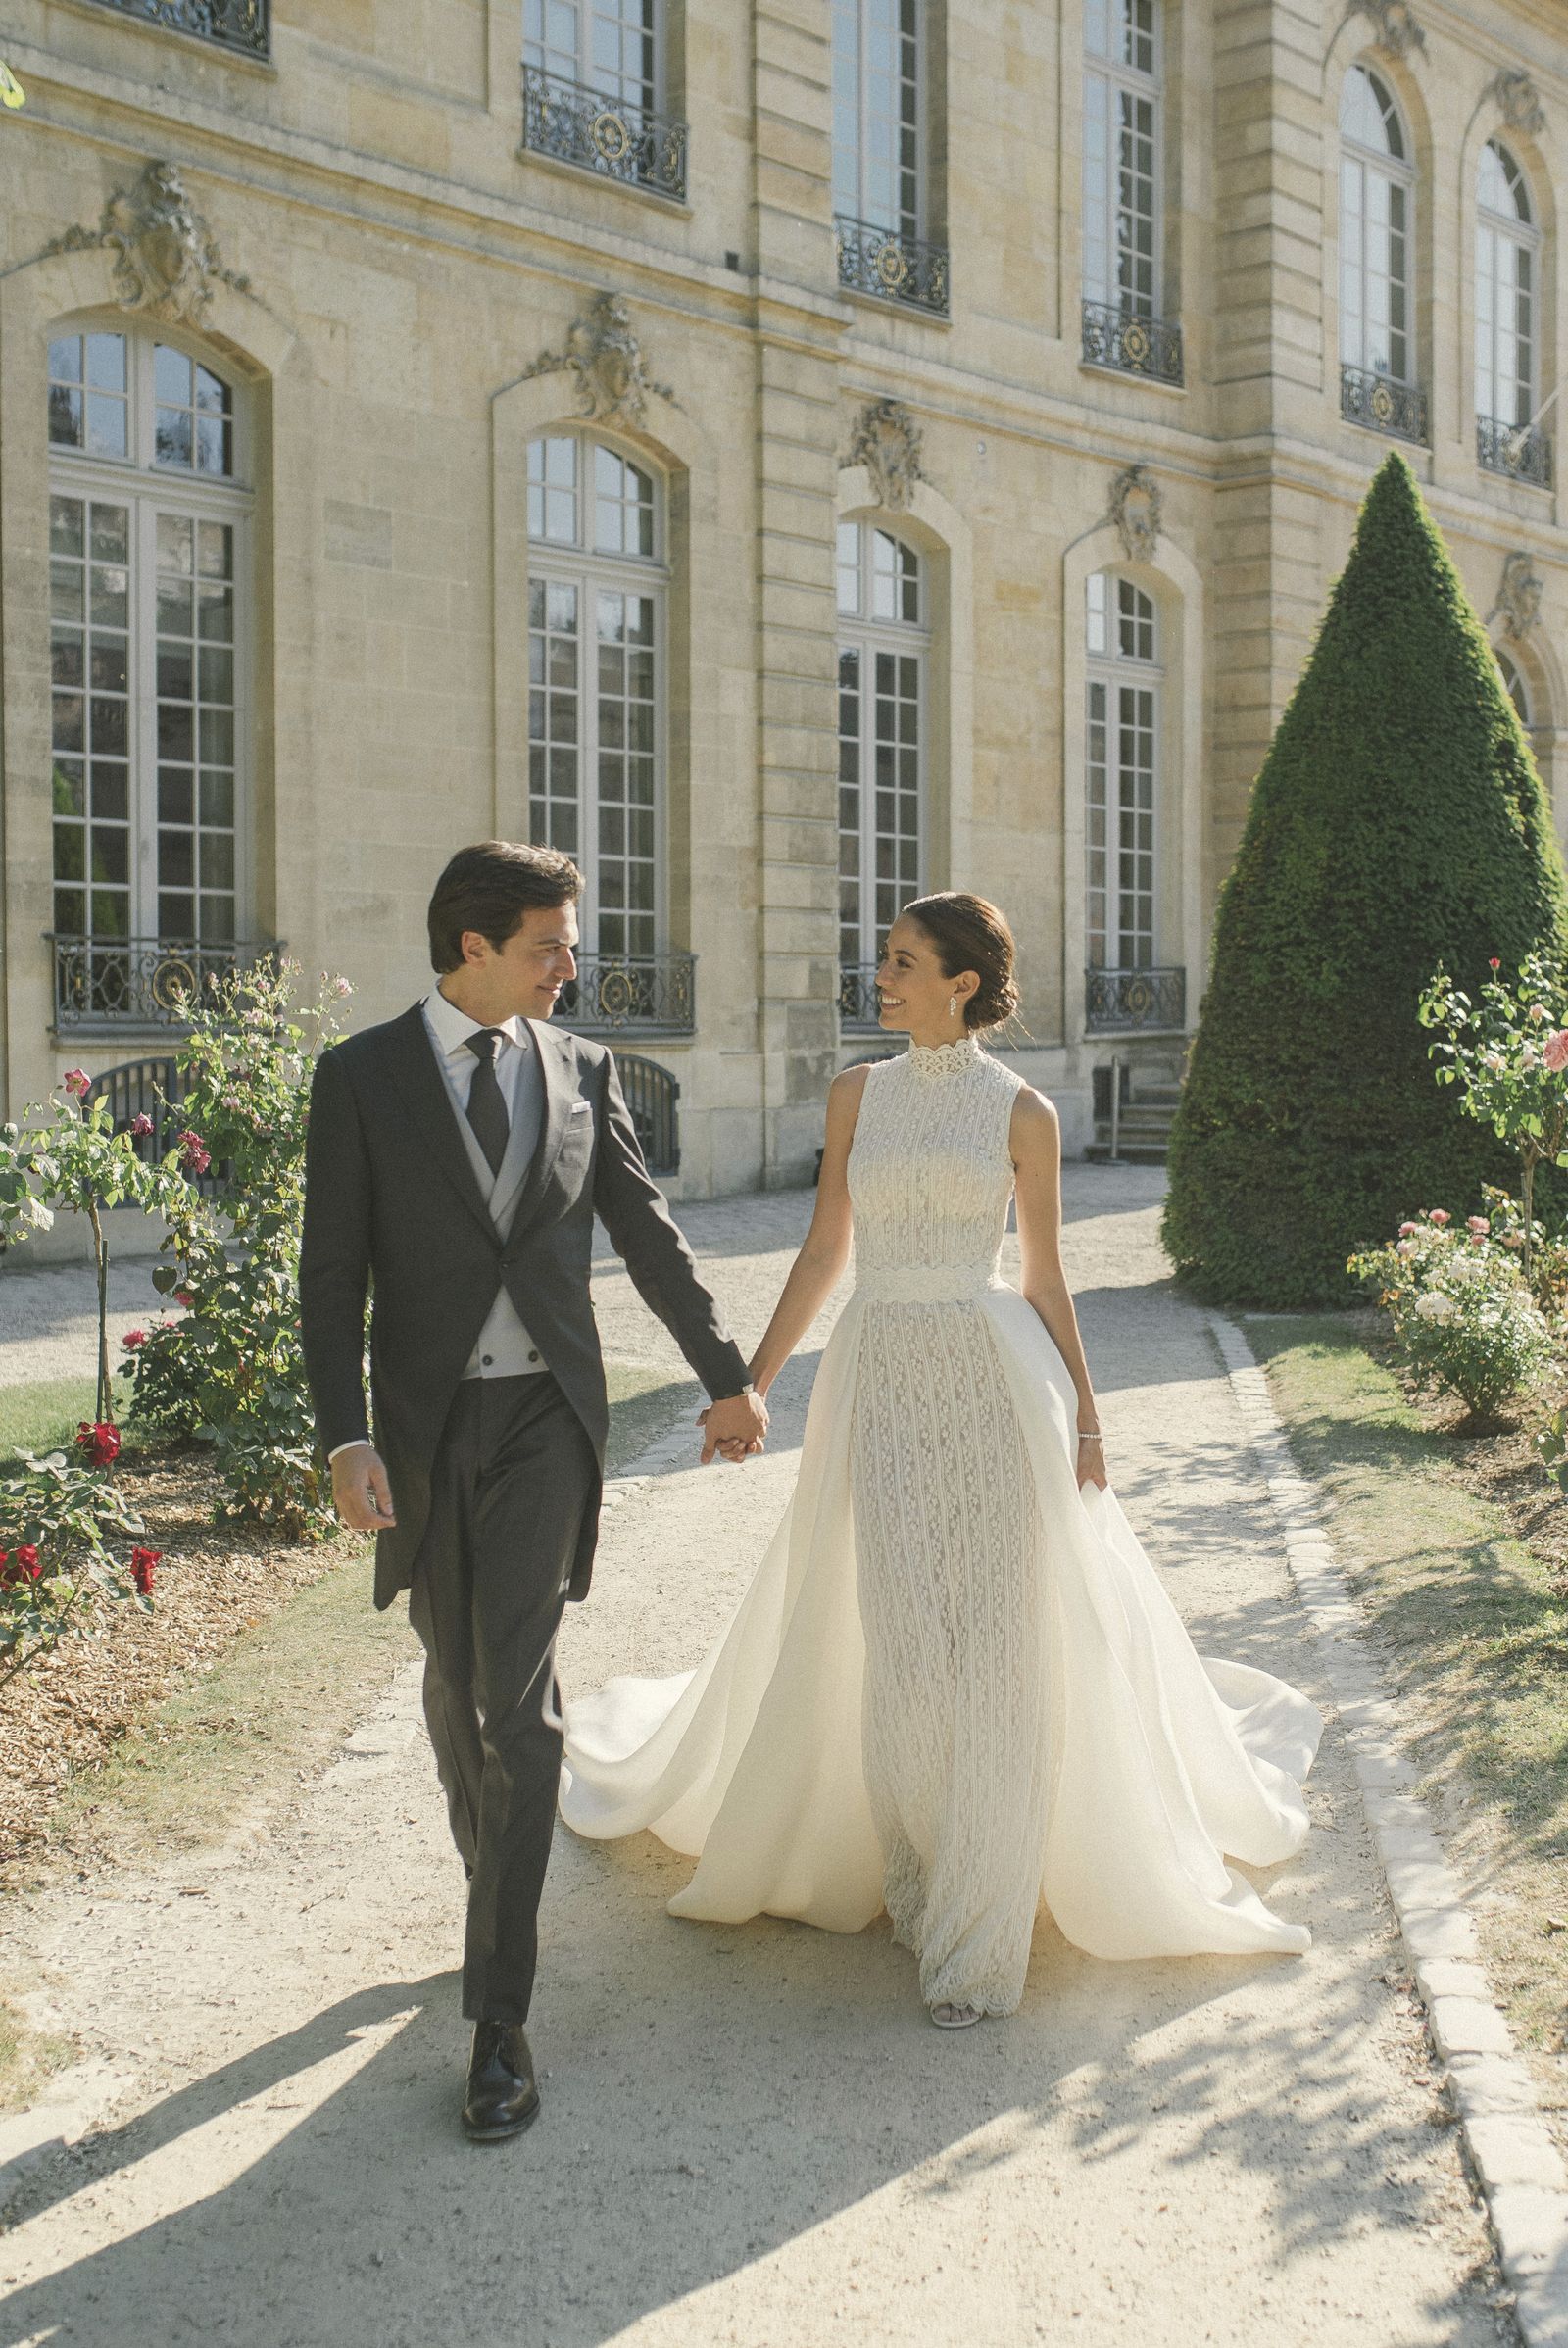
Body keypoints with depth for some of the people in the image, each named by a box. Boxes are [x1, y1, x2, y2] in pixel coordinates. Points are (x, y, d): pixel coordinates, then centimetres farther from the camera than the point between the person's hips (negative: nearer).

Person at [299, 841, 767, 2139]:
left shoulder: (582, 1069, 4)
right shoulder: (362, 1073, -2)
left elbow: (648, 1233, 11)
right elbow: (334, 1272, -5)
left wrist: (729, 1375, 14)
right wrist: (346, 1435, -14)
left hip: (545, 1419, 0)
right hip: (424, 1424, 0)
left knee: (519, 1700, -8)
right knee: (455, 1687, 15)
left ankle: (501, 2009, -3)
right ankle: (500, 1892, 41)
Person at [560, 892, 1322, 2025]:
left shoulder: (1023, 1112, 1)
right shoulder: (857, 1093, 8)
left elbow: (1046, 1276, 4)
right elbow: (824, 1250, 12)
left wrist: (1085, 1414, 0)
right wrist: (752, 1379, 9)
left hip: (993, 1379, -2)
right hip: (878, 1380, 3)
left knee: (991, 1646, -3)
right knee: (890, 1645, 2)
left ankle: (975, 1934, 6)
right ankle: (919, 1875, 25)